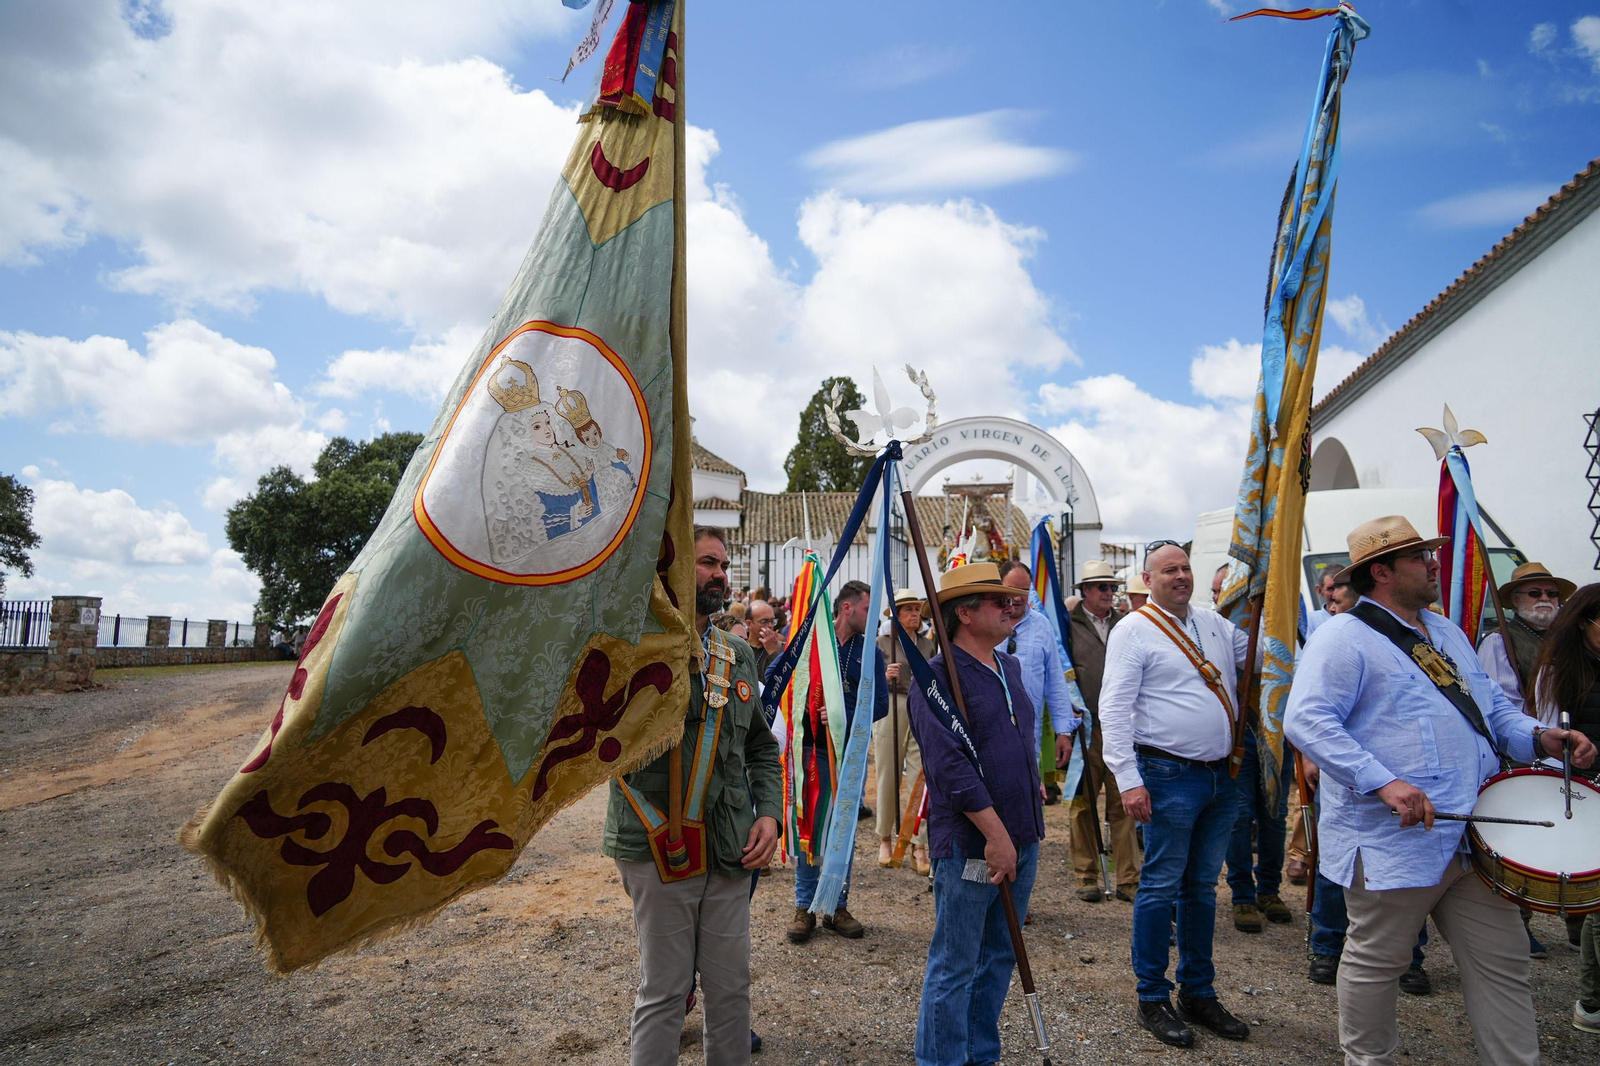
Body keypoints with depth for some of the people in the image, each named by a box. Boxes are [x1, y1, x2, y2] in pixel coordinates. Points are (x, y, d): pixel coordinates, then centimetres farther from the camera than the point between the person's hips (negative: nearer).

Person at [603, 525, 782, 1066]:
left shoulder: (739, 655, 10)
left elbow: (762, 746, 17)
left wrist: (768, 811, 4)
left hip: (731, 849, 6)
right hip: (660, 848, -5)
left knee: (732, 985, 14)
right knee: (664, 991, 6)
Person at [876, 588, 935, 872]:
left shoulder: (928, 645, 12)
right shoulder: (883, 642, 2)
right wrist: (885, 675, -19)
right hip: (890, 710, -2)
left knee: (921, 779, -4)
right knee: (889, 777, 5)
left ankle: (919, 848, 0)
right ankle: (885, 840, 22)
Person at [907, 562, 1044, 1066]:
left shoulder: (1010, 667, 12)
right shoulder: (937, 678, -15)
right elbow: (950, 765, -21)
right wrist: (995, 834, -21)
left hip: (1021, 838, 8)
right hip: (969, 846, -8)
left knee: (999, 958, 18)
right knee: (954, 968, 3)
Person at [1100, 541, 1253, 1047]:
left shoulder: (1215, 623, 13)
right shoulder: (1133, 629, -7)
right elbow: (1114, 709, -13)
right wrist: (1128, 780, -19)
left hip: (1221, 775, 6)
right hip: (1169, 775, -6)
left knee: (1202, 886, 15)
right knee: (1161, 886, 1)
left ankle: (1198, 994, 28)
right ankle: (1152, 999, 15)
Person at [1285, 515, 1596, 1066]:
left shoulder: (1446, 631, 17)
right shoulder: (1345, 636, -12)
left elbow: (1490, 702, 25)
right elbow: (1306, 720, -21)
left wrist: (1537, 736, 4)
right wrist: (1383, 782, -28)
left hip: (1472, 836, 8)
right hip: (1393, 841, -8)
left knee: (1503, 962, 12)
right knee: (1377, 962, 7)